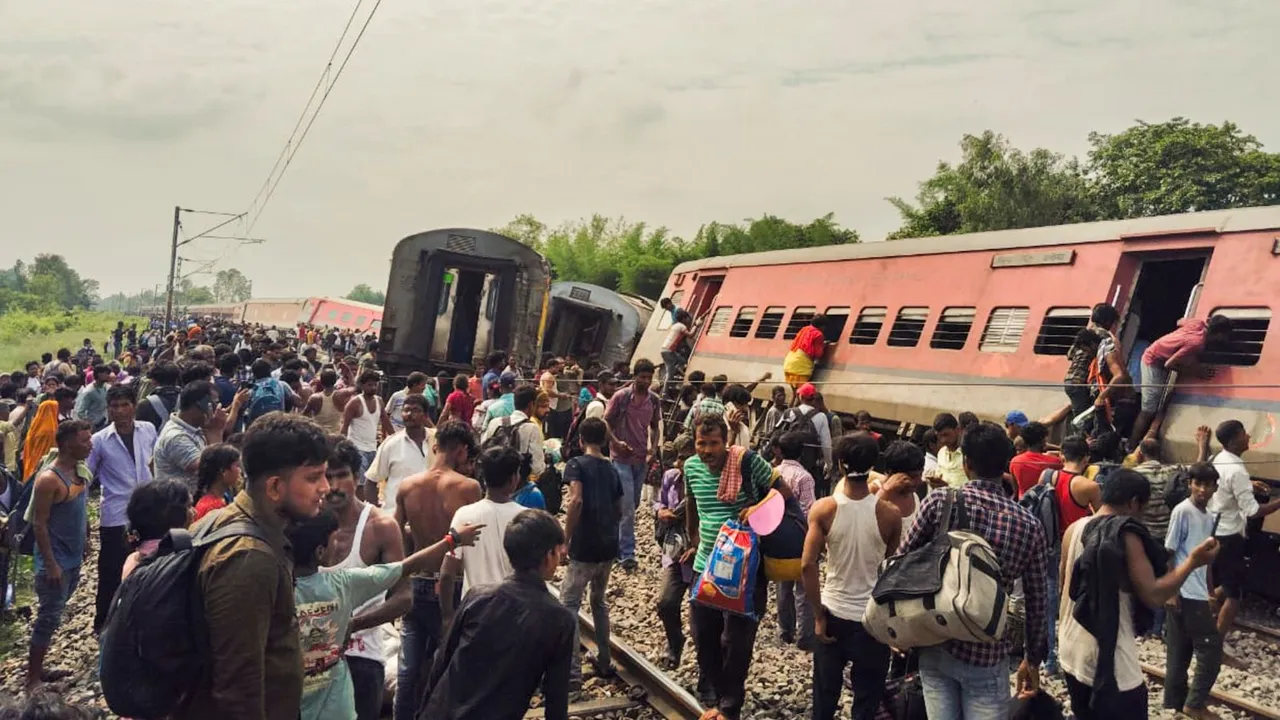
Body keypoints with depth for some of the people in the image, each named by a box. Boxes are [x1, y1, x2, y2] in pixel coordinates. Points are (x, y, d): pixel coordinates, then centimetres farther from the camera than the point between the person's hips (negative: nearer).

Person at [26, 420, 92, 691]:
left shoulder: (80, 471, 5)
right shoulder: (49, 479, -20)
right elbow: (38, 524, -19)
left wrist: (85, 540, 17)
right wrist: (50, 564, -19)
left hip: (73, 558, 8)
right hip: (56, 561, -8)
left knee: (52, 615, 16)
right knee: (49, 618, -2)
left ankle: (38, 669, 27)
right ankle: (32, 678, 9)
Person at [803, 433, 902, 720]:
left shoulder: (823, 509, -13)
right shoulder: (890, 513, -12)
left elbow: (808, 565, -15)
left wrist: (818, 614, -6)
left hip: (833, 613, 1)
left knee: (825, 695, 18)